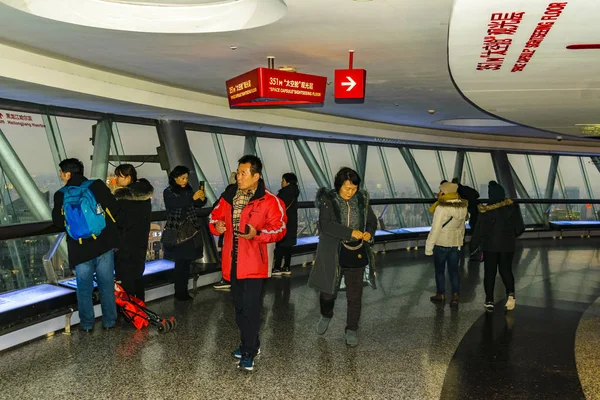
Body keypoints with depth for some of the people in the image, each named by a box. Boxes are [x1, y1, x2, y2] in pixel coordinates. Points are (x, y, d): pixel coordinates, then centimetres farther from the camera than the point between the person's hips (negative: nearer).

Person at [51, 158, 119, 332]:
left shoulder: (60, 195, -2)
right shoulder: (97, 185, -6)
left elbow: (58, 221, 8)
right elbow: (114, 208, -5)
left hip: (80, 248, 0)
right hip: (104, 244, 0)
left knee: (84, 287, 13)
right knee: (107, 285, 11)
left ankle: (87, 324, 21)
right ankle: (109, 321, 19)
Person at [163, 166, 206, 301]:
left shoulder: (188, 190, 11)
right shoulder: (168, 192, -2)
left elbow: (198, 205, 8)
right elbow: (175, 204, -21)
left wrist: (202, 198, -13)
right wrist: (193, 198, -29)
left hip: (190, 230, 5)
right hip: (177, 232, -5)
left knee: (187, 262, 6)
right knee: (181, 262, -8)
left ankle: (183, 291, 15)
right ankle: (180, 292, 0)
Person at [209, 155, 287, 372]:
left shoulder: (269, 200, -10)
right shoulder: (229, 195, 6)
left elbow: (279, 228, -10)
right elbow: (215, 216, 14)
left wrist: (257, 234, -25)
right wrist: (216, 226, -9)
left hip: (253, 263, -6)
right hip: (233, 261, 6)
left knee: (250, 307, -4)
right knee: (239, 306, 17)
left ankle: (249, 352, 9)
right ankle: (249, 344, 34)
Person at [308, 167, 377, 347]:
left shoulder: (362, 200, 2)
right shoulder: (328, 200, -9)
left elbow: (372, 221, 11)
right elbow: (325, 225, -21)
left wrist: (369, 232, -11)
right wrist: (350, 232, -28)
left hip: (356, 254, 2)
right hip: (333, 254, -2)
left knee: (355, 295, 7)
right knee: (328, 291, 10)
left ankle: (352, 330, 25)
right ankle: (326, 316, 42)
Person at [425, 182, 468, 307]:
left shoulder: (441, 209, -22)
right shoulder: (462, 208, -2)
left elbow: (435, 229, -20)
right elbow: (462, 226, 8)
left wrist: (429, 247, -12)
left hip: (441, 243, -5)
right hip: (456, 243, 5)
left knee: (439, 270, 13)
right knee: (454, 270, 12)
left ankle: (441, 294, 25)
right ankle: (455, 295, 5)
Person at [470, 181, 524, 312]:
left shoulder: (485, 211, -15)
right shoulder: (512, 207, -7)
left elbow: (479, 230, -11)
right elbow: (520, 227, 0)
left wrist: (475, 244, 3)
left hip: (490, 246, -2)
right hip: (508, 245, 2)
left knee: (489, 273, 8)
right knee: (506, 270, 15)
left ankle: (489, 301, 9)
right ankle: (510, 293, -9)